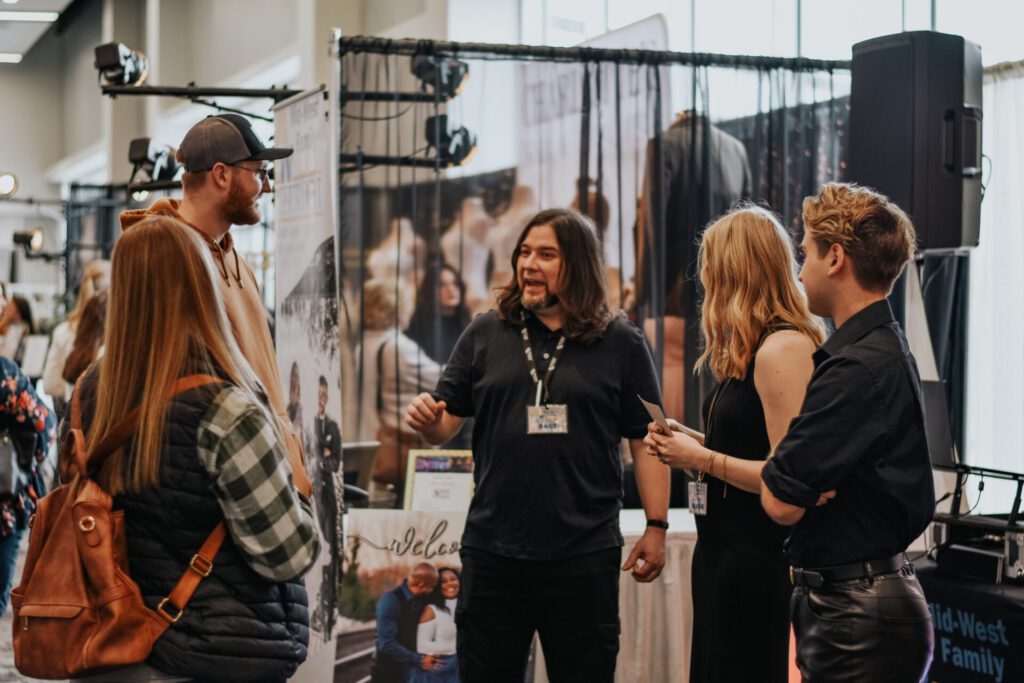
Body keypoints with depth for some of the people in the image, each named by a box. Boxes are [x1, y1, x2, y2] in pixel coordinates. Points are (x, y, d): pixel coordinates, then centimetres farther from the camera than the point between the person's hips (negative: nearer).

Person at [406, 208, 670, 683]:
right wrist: (427, 421, -16)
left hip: (585, 554, -1)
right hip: (492, 550, 2)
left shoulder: (621, 342, 2)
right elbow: (446, 422, 7)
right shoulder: (486, 334, 6)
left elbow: (646, 442, 3)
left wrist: (656, 527, -1)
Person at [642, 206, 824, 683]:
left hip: (754, 555, -9)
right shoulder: (750, 351, 12)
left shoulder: (783, 348, -17)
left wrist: (702, 458, -13)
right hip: (722, 550, 9)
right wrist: (689, 446, 7)